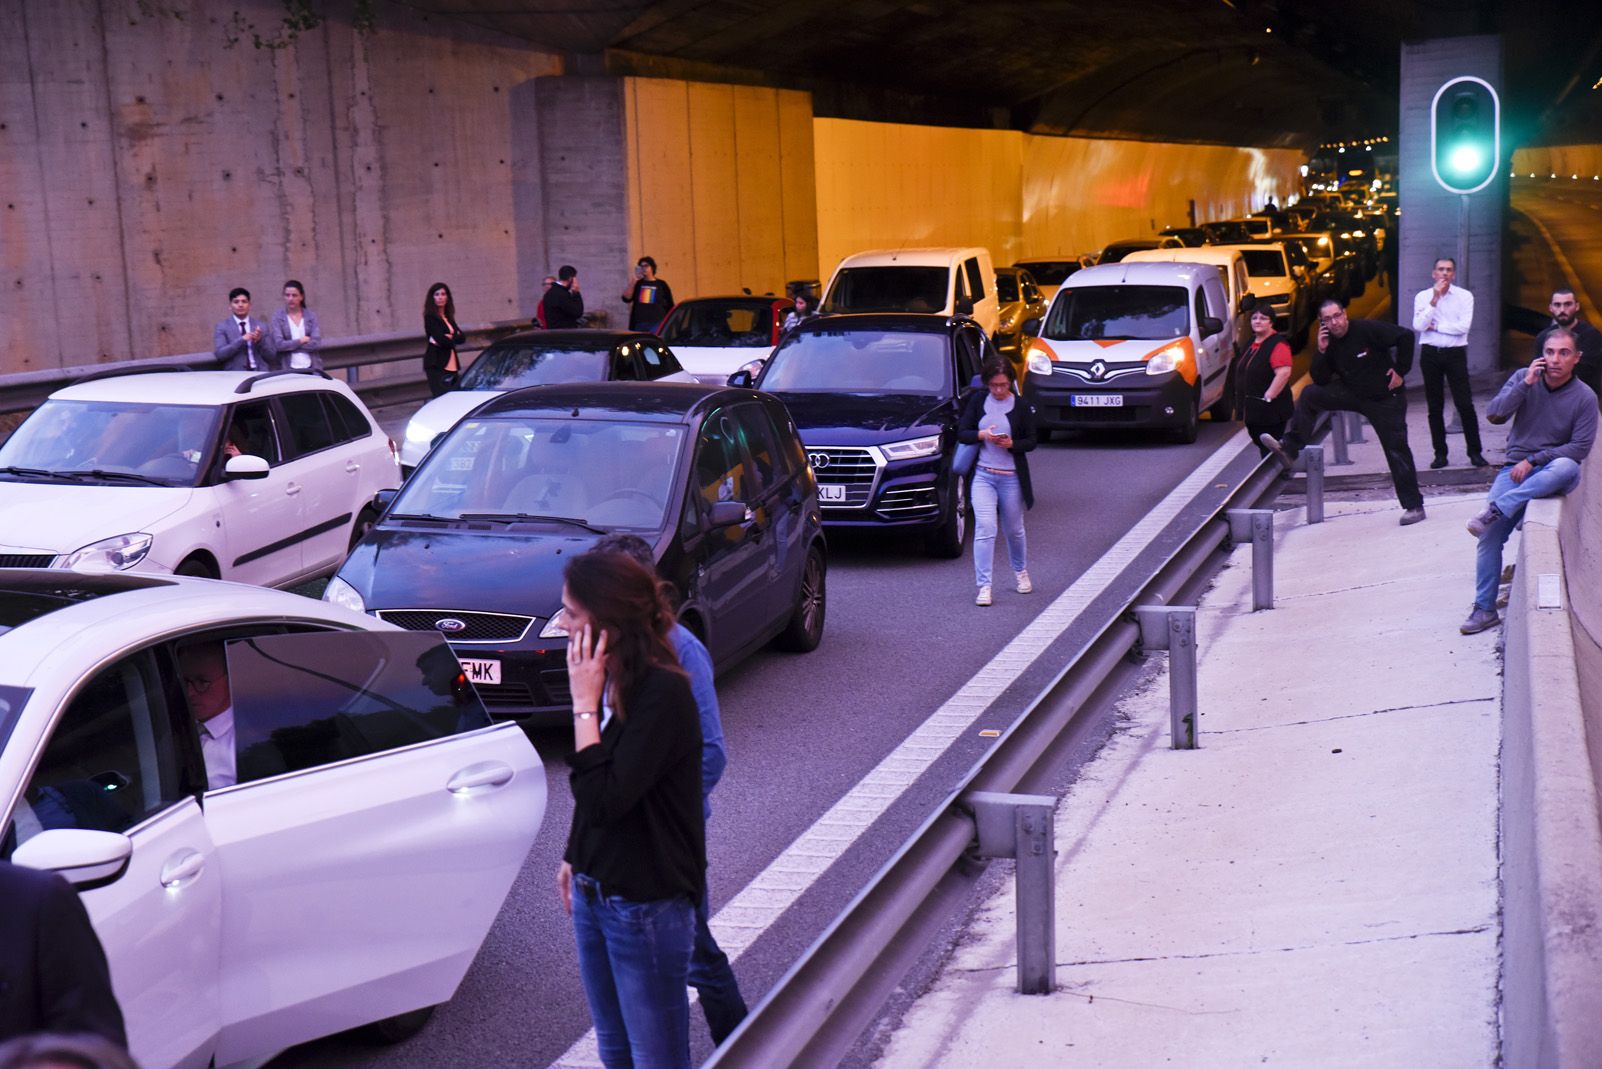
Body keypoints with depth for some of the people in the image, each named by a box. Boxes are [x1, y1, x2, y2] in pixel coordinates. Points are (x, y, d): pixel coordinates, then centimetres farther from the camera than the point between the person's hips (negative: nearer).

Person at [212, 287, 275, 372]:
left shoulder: (261, 326, 13)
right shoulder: (221, 327, 8)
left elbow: (270, 356, 10)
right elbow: (220, 354, -6)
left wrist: (260, 341, -7)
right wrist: (242, 339, -14)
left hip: (260, 372, 2)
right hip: (235, 375, -2)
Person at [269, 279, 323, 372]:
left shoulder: (311, 316, 8)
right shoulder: (278, 316, 4)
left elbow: (317, 343, -3)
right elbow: (278, 345, -7)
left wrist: (290, 344, -4)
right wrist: (300, 341, -1)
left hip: (312, 368, 2)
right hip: (289, 369, -1)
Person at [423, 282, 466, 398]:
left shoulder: (448, 318, 17)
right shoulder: (431, 317, -4)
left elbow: (462, 338, 6)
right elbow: (441, 339, -16)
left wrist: (450, 338, -11)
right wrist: (454, 338, 1)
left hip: (451, 365, 7)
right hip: (436, 364, -7)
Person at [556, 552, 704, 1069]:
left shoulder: (663, 692, -23)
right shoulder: (609, 681, 3)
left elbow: (605, 798, -28)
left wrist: (585, 704, -23)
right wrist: (574, 857, 19)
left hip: (647, 906, -9)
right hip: (594, 893, 9)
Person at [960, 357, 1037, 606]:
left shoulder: (1021, 406, -2)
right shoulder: (978, 401, 1)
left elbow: (1031, 441, 1)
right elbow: (962, 433, 3)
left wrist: (1012, 443, -19)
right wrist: (982, 435, -17)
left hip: (1011, 477, 0)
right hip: (983, 475, 0)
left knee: (1013, 530, 15)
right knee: (984, 528, -13)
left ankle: (1021, 571, 42)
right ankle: (984, 586, -13)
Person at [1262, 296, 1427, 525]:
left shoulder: (1367, 330, -20)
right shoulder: (1329, 343, -2)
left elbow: (1406, 336, -23)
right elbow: (1320, 380, -4)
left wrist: (1400, 371, -18)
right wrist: (1321, 351, -17)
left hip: (1385, 398, -5)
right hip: (1353, 394, 5)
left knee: (1397, 451, -4)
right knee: (1309, 394, -11)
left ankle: (1414, 506, 6)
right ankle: (1289, 448, -13)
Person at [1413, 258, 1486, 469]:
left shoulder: (1465, 296, 2)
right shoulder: (1423, 297, 6)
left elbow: (1464, 326, -11)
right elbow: (1418, 326, -9)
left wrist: (1435, 326, -7)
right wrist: (1435, 299, -12)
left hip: (1455, 353, -2)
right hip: (1430, 354, 2)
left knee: (1465, 404, -6)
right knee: (1434, 407, 5)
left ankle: (1475, 452, 0)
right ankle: (1440, 453, 11)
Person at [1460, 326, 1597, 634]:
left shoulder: (1585, 397, -4)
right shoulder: (1523, 378, 3)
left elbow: (1580, 447, -8)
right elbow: (1493, 415, -7)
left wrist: (1533, 460, -15)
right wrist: (1525, 385, -16)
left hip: (1553, 470, -2)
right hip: (1516, 469, 2)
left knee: (1567, 468, -40)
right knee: (1490, 534, -14)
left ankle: (1497, 509, -36)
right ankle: (1484, 609, -5)